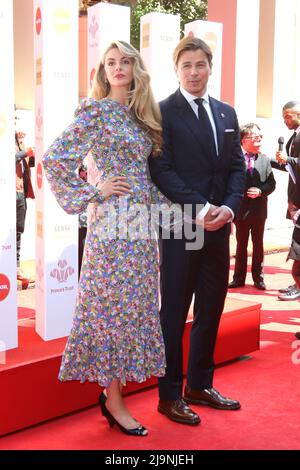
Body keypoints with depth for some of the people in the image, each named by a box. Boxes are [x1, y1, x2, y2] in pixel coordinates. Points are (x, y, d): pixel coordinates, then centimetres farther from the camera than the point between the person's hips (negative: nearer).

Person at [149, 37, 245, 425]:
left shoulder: (226, 113, 14)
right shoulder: (163, 112, -4)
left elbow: (237, 166, 10)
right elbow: (162, 170, -11)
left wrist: (228, 207, -7)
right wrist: (199, 208, -19)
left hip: (218, 224, 6)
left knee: (211, 309, 12)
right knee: (174, 312, 2)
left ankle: (200, 386, 26)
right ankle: (170, 395, 14)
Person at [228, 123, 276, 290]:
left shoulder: (265, 159, 3)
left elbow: (271, 183, 1)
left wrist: (260, 191, -14)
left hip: (259, 210, 2)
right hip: (242, 209, -2)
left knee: (258, 245, 10)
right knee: (241, 245, 10)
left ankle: (258, 277, 20)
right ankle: (239, 278, 19)